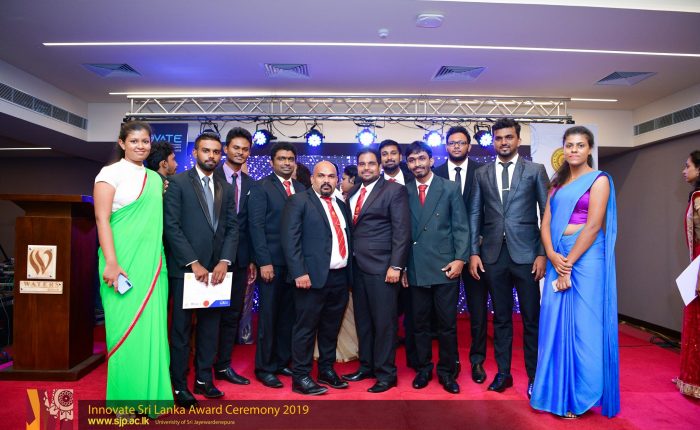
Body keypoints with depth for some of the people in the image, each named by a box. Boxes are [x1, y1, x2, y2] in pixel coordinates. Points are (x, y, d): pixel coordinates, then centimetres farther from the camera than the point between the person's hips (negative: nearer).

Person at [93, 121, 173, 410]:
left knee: (151, 327, 7)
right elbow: (102, 219, -11)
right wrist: (111, 263, -19)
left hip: (152, 261, 5)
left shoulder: (155, 178, 15)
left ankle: (151, 392, 20)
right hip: (123, 261, -5)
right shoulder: (111, 173, -3)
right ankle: (126, 397, 16)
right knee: (126, 327, 1)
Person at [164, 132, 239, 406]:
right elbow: (171, 226, -9)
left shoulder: (226, 188, 12)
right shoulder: (177, 183, -2)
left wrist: (224, 261, -6)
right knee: (181, 328, 6)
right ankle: (179, 385, 18)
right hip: (185, 268, -4)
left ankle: (204, 379, 24)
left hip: (216, 268, 4)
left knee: (210, 325, 11)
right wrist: (194, 263, -14)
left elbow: (232, 227, 7)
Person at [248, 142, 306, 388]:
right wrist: (264, 262, -15)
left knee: (288, 315, 10)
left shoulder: (301, 189, 13)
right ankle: (264, 368, 16)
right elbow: (256, 226, -8)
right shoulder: (261, 187, -1)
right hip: (272, 262, -4)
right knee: (268, 316, 4)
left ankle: (282, 362, 24)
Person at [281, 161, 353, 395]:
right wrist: (300, 273, -18)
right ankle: (301, 377, 15)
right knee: (306, 328, 2)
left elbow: (348, 240, 17)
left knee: (331, 328, 15)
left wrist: (350, 272, 10)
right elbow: (290, 239, -11)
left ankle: (327, 370, 30)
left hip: (340, 277, 6)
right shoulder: (299, 201, -3)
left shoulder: (341, 206, 17)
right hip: (313, 277, -6)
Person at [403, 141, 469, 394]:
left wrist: (460, 259, -8)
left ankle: (447, 372, 22)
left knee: (447, 324, 6)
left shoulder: (450, 188, 4)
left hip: (445, 267, -1)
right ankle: (423, 369, 26)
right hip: (416, 269, 2)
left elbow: (461, 227, 1)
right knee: (420, 324, 10)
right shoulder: (404, 192, 7)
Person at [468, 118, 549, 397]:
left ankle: (534, 376, 20)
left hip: (526, 254, -2)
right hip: (493, 255, 2)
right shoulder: (481, 174, 10)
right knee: (501, 318, 11)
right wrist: (473, 252, 1)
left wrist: (543, 253, -6)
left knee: (531, 319, 5)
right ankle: (503, 373, 23)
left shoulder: (535, 171, 5)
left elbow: (547, 214, 1)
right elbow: (474, 215, 8)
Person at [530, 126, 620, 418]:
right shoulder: (558, 182, 15)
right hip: (558, 258, 6)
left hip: (584, 258, -5)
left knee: (583, 325, 1)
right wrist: (552, 255, -10)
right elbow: (546, 222, 8)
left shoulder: (599, 180, -3)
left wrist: (568, 265, -14)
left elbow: (593, 226, -12)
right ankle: (558, 392, 23)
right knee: (556, 323, 8)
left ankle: (581, 396, 16)